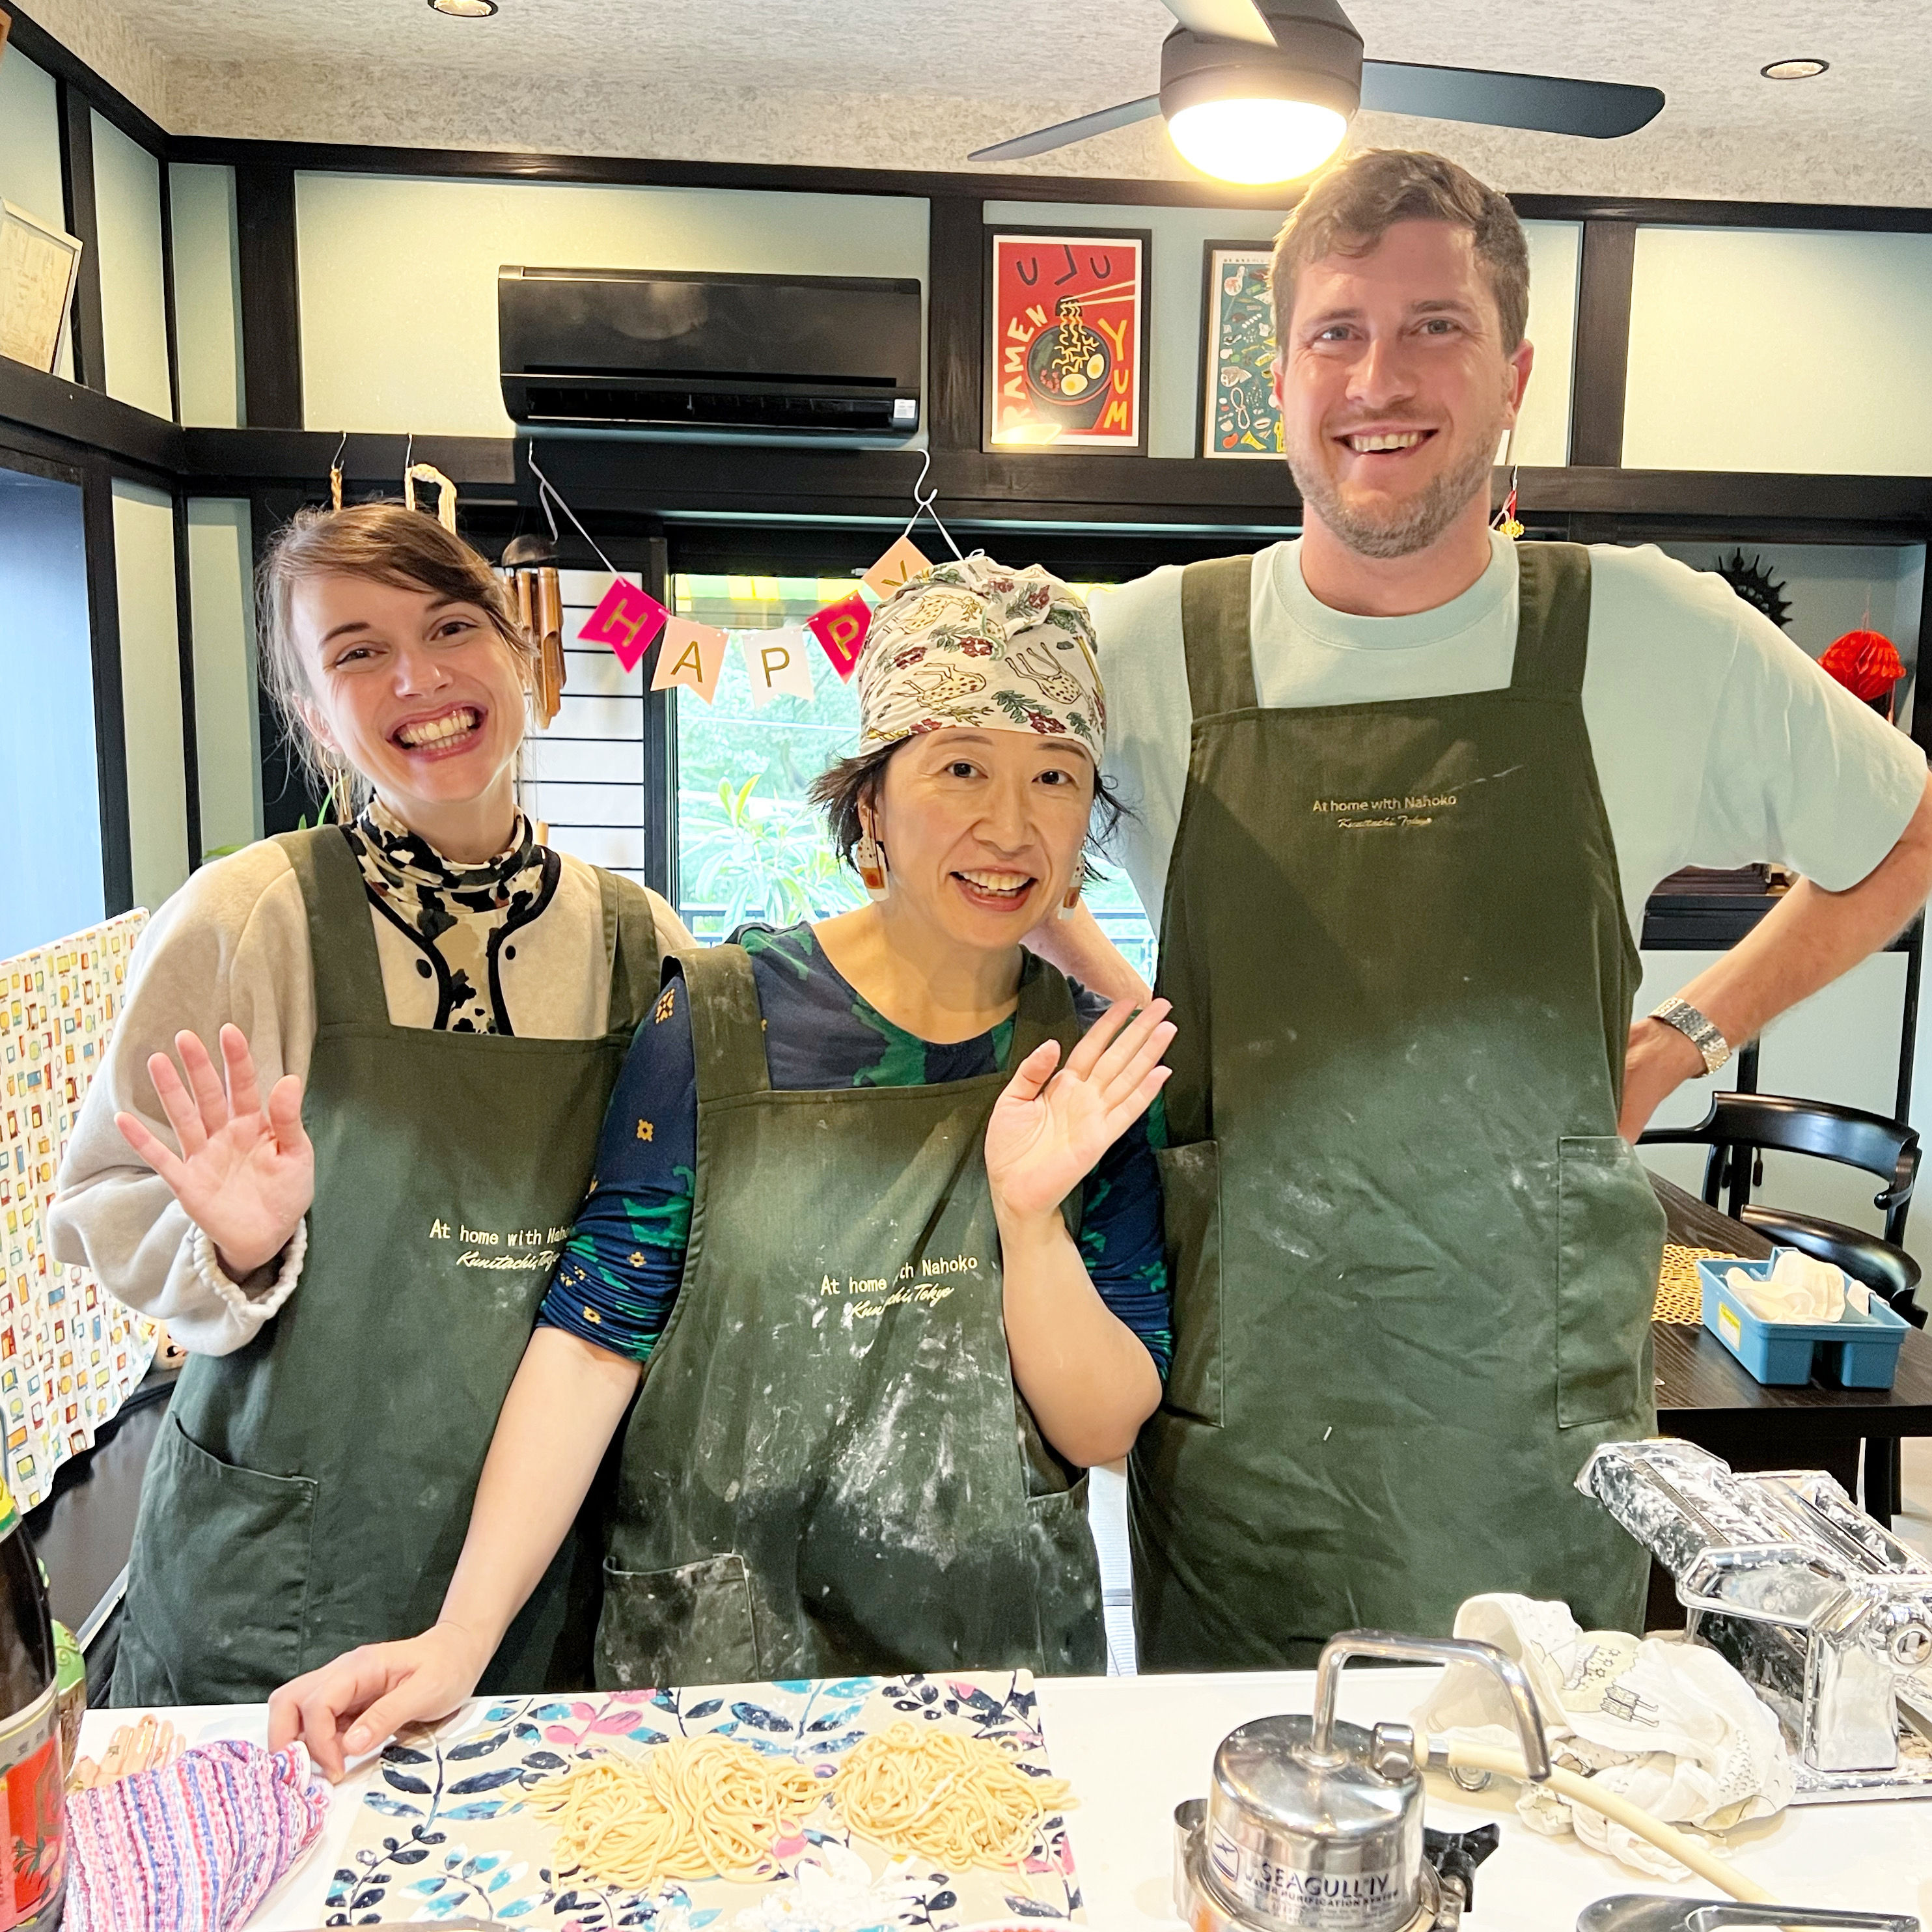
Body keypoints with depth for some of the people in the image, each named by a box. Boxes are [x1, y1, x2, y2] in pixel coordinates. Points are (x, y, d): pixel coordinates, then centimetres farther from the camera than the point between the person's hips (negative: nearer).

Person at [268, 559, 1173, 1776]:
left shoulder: (1105, 1065, -7)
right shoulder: (717, 1021, -11)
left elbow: (1104, 1428, -8)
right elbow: (593, 1339, -12)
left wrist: (1029, 1215, -24)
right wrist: (461, 1638, -21)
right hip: (708, 1663, -1)